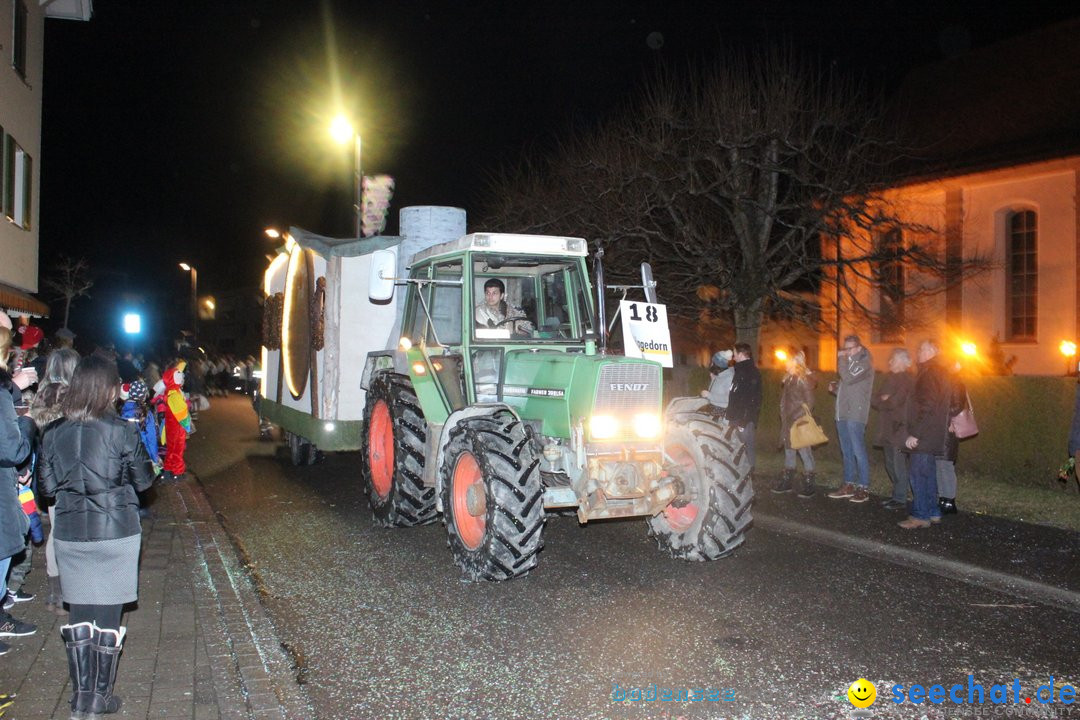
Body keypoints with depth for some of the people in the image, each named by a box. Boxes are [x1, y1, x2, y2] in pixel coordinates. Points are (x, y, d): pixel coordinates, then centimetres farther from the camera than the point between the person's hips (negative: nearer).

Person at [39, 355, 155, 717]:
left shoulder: (54, 433, -1)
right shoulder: (121, 431, -12)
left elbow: (48, 486, 4)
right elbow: (143, 480, -4)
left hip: (70, 534, 3)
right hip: (115, 533, -3)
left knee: (79, 614, 14)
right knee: (108, 615, 7)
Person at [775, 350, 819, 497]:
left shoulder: (804, 380, -13)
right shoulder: (789, 379, 12)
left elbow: (809, 403, -16)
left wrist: (798, 417, -20)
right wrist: (784, 418, 12)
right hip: (788, 421, 9)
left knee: (805, 452, -3)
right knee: (789, 452, 15)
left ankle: (809, 485, 4)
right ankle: (787, 482, 24)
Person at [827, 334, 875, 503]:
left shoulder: (864, 363, -6)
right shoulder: (848, 363, 21)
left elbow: (848, 378, -21)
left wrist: (841, 359, -10)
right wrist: (834, 388, 8)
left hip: (855, 415, -9)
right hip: (842, 414, 9)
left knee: (858, 451, -8)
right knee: (847, 452, 11)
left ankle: (864, 488, -4)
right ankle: (849, 485, 17)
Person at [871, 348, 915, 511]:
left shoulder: (907, 380, -10)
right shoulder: (891, 378, 17)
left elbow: (895, 402, -18)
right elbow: (874, 399, 14)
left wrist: (881, 402, -1)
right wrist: (881, 399, -7)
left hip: (900, 429, -9)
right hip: (888, 429, 9)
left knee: (899, 465, -6)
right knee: (890, 464, 13)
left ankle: (900, 499, 1)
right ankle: (897, 495, 23)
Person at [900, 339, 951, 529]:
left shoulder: (930, 373, -17)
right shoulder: (938, 372, 16)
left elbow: (927, 407, -23)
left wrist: (915, 433, -23)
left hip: (924, 435, -10)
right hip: (932, 434, 10)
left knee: (917, 473, -7)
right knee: (927, 472, 16)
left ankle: (921, 515, -4)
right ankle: (933, 512, 22)